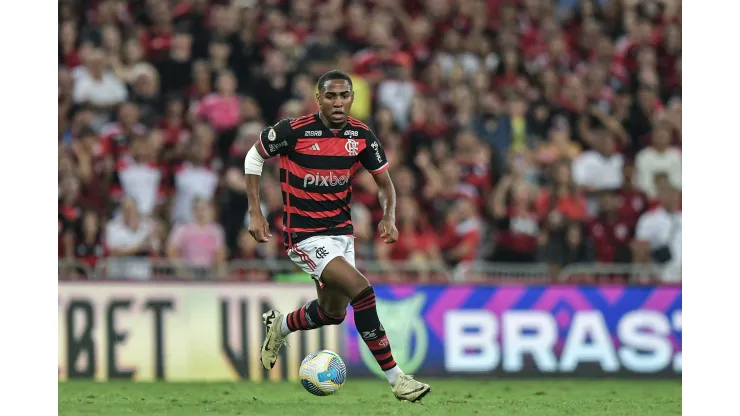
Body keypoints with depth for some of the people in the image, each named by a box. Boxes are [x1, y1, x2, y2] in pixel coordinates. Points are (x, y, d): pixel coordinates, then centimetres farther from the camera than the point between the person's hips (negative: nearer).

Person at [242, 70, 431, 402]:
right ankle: (395, 378, -16)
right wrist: (255, 213, -4)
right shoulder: (293, 131, -16)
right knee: (361, 290, -22)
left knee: (333, 312, 14)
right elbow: (254, 156, 0)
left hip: (341, 232, 6)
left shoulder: (361, 136, -3)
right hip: (304, 235, -6)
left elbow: (384, 182, 9)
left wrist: (389, 218, -10)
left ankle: (280, 326, 46)